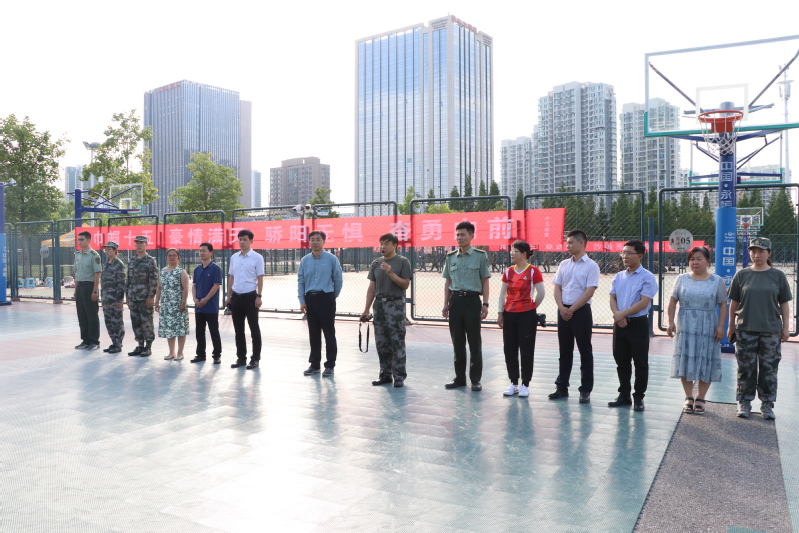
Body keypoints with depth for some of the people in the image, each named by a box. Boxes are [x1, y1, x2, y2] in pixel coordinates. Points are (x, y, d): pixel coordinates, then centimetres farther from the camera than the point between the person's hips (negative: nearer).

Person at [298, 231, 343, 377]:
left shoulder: (331, 259, -5)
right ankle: (314, 364, 22)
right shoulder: (305, 260, 6)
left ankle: (329, 365, 9)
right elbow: (300, 281, 8)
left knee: (329, 333, 0)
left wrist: (333, 296, 7)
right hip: (310, 299, 4)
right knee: (313, 333, 11)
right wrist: (302, 301, 2)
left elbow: (338, 280, 1)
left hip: (326, 298, -4)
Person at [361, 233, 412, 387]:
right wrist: (366, 309, 9)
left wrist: (391, 273, -19)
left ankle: (399, 376, 3)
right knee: (381, 342, 8)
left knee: (397, 342, -4)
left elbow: (405, 284, -9)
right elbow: (371, 288, 12)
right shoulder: (376, 263, 11)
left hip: (395, 304, -5)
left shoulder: (403, 262, -3)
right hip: (379, 304, 5)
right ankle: (385, 374, 19)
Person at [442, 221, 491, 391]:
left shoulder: (480, 256, -1)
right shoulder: (450, 257, 10)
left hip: (472, 300, -4)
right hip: (455, 300, 4)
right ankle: (459, 377, 20)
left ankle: (475, 379, 11)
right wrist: (446, 304, 9)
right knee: (457, 341, 9)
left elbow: (485, 281, -1)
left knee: (474, 342, 2)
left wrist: (485, 304, -7)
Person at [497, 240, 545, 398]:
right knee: (510, 349, 8)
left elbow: (541, 293, -7)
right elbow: (502, 294, 8)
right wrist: (500, 313, 3)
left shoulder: (533, 271, -8)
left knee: (526, 350, 2)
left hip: (527, 315, -5)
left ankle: (525, 384, 13)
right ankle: (513, 383, 20)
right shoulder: (508, 271, 7)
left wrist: (532, 307, 4)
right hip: (509, 315, 5)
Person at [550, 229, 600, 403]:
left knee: (585, 351, 3)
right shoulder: (563, 264, 11)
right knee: (564, 351, 12)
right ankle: (562, 387, 20)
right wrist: (562, 308, -7)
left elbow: (589, 292, -13)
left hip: (581, 311, -5)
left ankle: (586, 390, 10)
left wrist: (572, 310, -14)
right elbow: (557, 288, 8)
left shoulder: (591, 265, -6)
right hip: (563, 311, 5)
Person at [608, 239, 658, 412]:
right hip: (619, 324, 6)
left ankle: (638, 397, 14)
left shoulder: (647, 277, -8)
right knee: (621, 361, 12)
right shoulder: (618, 276, 11)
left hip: (638, 324, -6)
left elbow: (643, 302, -16)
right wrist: (617, 315, -11)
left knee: (640, 363, 3)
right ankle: (624, 395, 24)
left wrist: (622, 314, -17)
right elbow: (612, 298, 7)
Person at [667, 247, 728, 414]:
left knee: (706, 362, 2)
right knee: (685, 361, 2)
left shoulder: (717, 281, 4)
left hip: (708, 329, -1)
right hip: (686, 327, 1)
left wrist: (720, 326, -6)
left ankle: (700, 399, 15)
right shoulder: (682, 279, 6)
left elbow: (723, 305, 2)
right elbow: (673, 301, 5)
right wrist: (671, 322, -2)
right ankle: (689, 397, 14)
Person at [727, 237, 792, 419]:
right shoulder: (742, 275, 3)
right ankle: (744, 403, 15)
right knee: (746, 368, 5)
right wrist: (731, 326, 6)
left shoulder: (778, 276, 3)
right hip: (746, 329, 0)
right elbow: (734, 302, 6)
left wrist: (786, 327, 2)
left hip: (771, 331, 0)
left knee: (769, 369, 6)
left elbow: (784, 303, 5)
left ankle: (767, 404, 18)